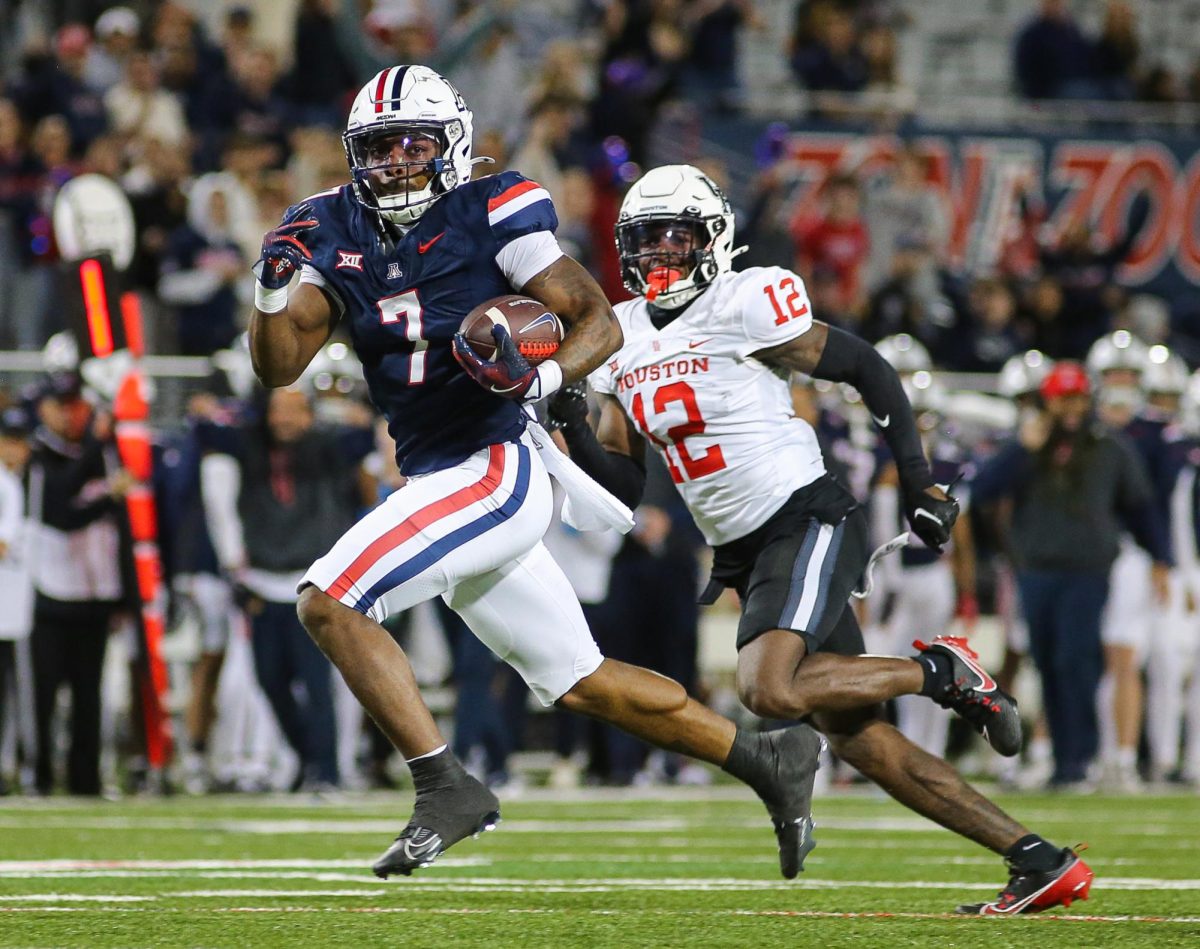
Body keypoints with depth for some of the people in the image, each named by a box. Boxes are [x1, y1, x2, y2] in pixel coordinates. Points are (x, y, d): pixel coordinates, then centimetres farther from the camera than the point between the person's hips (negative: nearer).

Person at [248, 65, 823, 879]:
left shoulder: (491, 217, -8)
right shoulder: (337, 233, 9)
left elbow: (601, 322, -8)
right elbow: (278, 367, 6)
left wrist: (541, 377, -27)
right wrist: (275, 288, -13)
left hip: (496, 469, -7)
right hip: (436, 479, 7)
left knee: (327, 603, -18)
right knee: (583, 682, 15)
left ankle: (447, 788, -14)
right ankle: (769, 760, 27)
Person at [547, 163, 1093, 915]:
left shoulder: (743, 304, -9)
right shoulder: (621, 340, 12)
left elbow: (871, 372, -3)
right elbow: (623, 485, 12)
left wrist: (921, 485, -5)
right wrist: (570, 422, -6)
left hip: (808, 522, -8)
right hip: (747, 555, 8)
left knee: (770, 690, -29)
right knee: (856, 737, 2)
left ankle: (939, 671, -5)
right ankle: (1041, 864, 6)